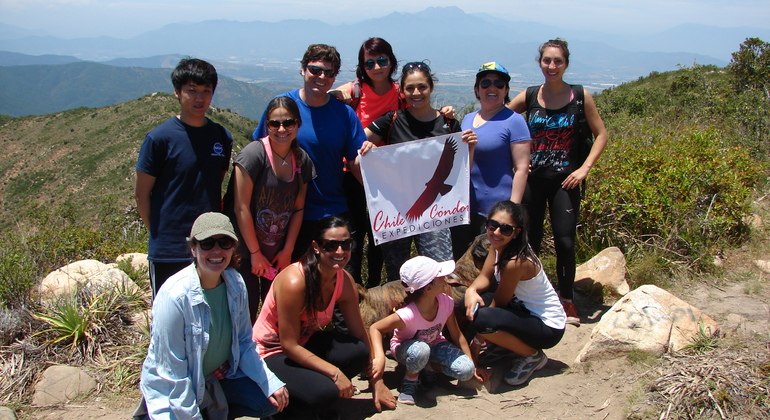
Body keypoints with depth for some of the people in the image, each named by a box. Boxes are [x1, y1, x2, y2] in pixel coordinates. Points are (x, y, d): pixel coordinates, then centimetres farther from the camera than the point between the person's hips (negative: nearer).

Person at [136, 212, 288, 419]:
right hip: (173, 391, -5)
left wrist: (271, 383, -10)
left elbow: (244, 343, 1)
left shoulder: (235, 284, -10)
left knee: (272, 401, -9)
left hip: (219, 374, 5)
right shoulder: (174, 296, -28)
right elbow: (173, 372, -23)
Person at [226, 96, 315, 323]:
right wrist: (255, 253, -12)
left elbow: (298, 208, 7)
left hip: (279, 252, 5)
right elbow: (241, 208, -16)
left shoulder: (302, 159, 1)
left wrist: (288, 250, 2)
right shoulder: (254, 154, -15)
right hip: (244, 250, -5)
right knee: (246, 313, -2)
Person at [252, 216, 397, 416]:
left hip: (306, 343, 6)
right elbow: (289, 345, -26)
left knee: (359, 351, -21)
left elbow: (359, 333, -2)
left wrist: (377, 383, 0)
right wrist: (335, 373, -27)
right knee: (324, 392, -31)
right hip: (271, 354, -6)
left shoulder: (345, 281, -8)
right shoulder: (294, 281, -29)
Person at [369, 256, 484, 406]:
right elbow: (375, 328, -29)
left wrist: (472, 365, -6)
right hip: (405, 348, -4)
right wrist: (380, 358, -44)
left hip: (434, 344, 5)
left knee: (466, 371, -19)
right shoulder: (408, 314, -37)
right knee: (420, 350, -42)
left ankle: (429, 367, 8)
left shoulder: (446, 302, -22)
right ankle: (410, 382, -10)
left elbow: (457, 336, -9)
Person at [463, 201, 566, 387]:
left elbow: (499, 303, -19)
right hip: (525, 308, 8)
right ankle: (502, 345, 16)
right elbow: (485, 277, -2)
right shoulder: (498, 244, -5)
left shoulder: (515, 262, -29)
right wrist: (471, 291, -27)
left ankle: (532, 355, -7)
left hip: (548, 328, -8)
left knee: (482, 319, -31)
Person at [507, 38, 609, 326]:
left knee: (564, 241, -3)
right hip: (531, 179, 2)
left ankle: (566, 299, 15)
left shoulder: (580, 97, -1)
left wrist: (585, 168, -7)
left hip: (564, 180, -1)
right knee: (530, 240, 9)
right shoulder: (529, 97, 2)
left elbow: (601, 134, 4)